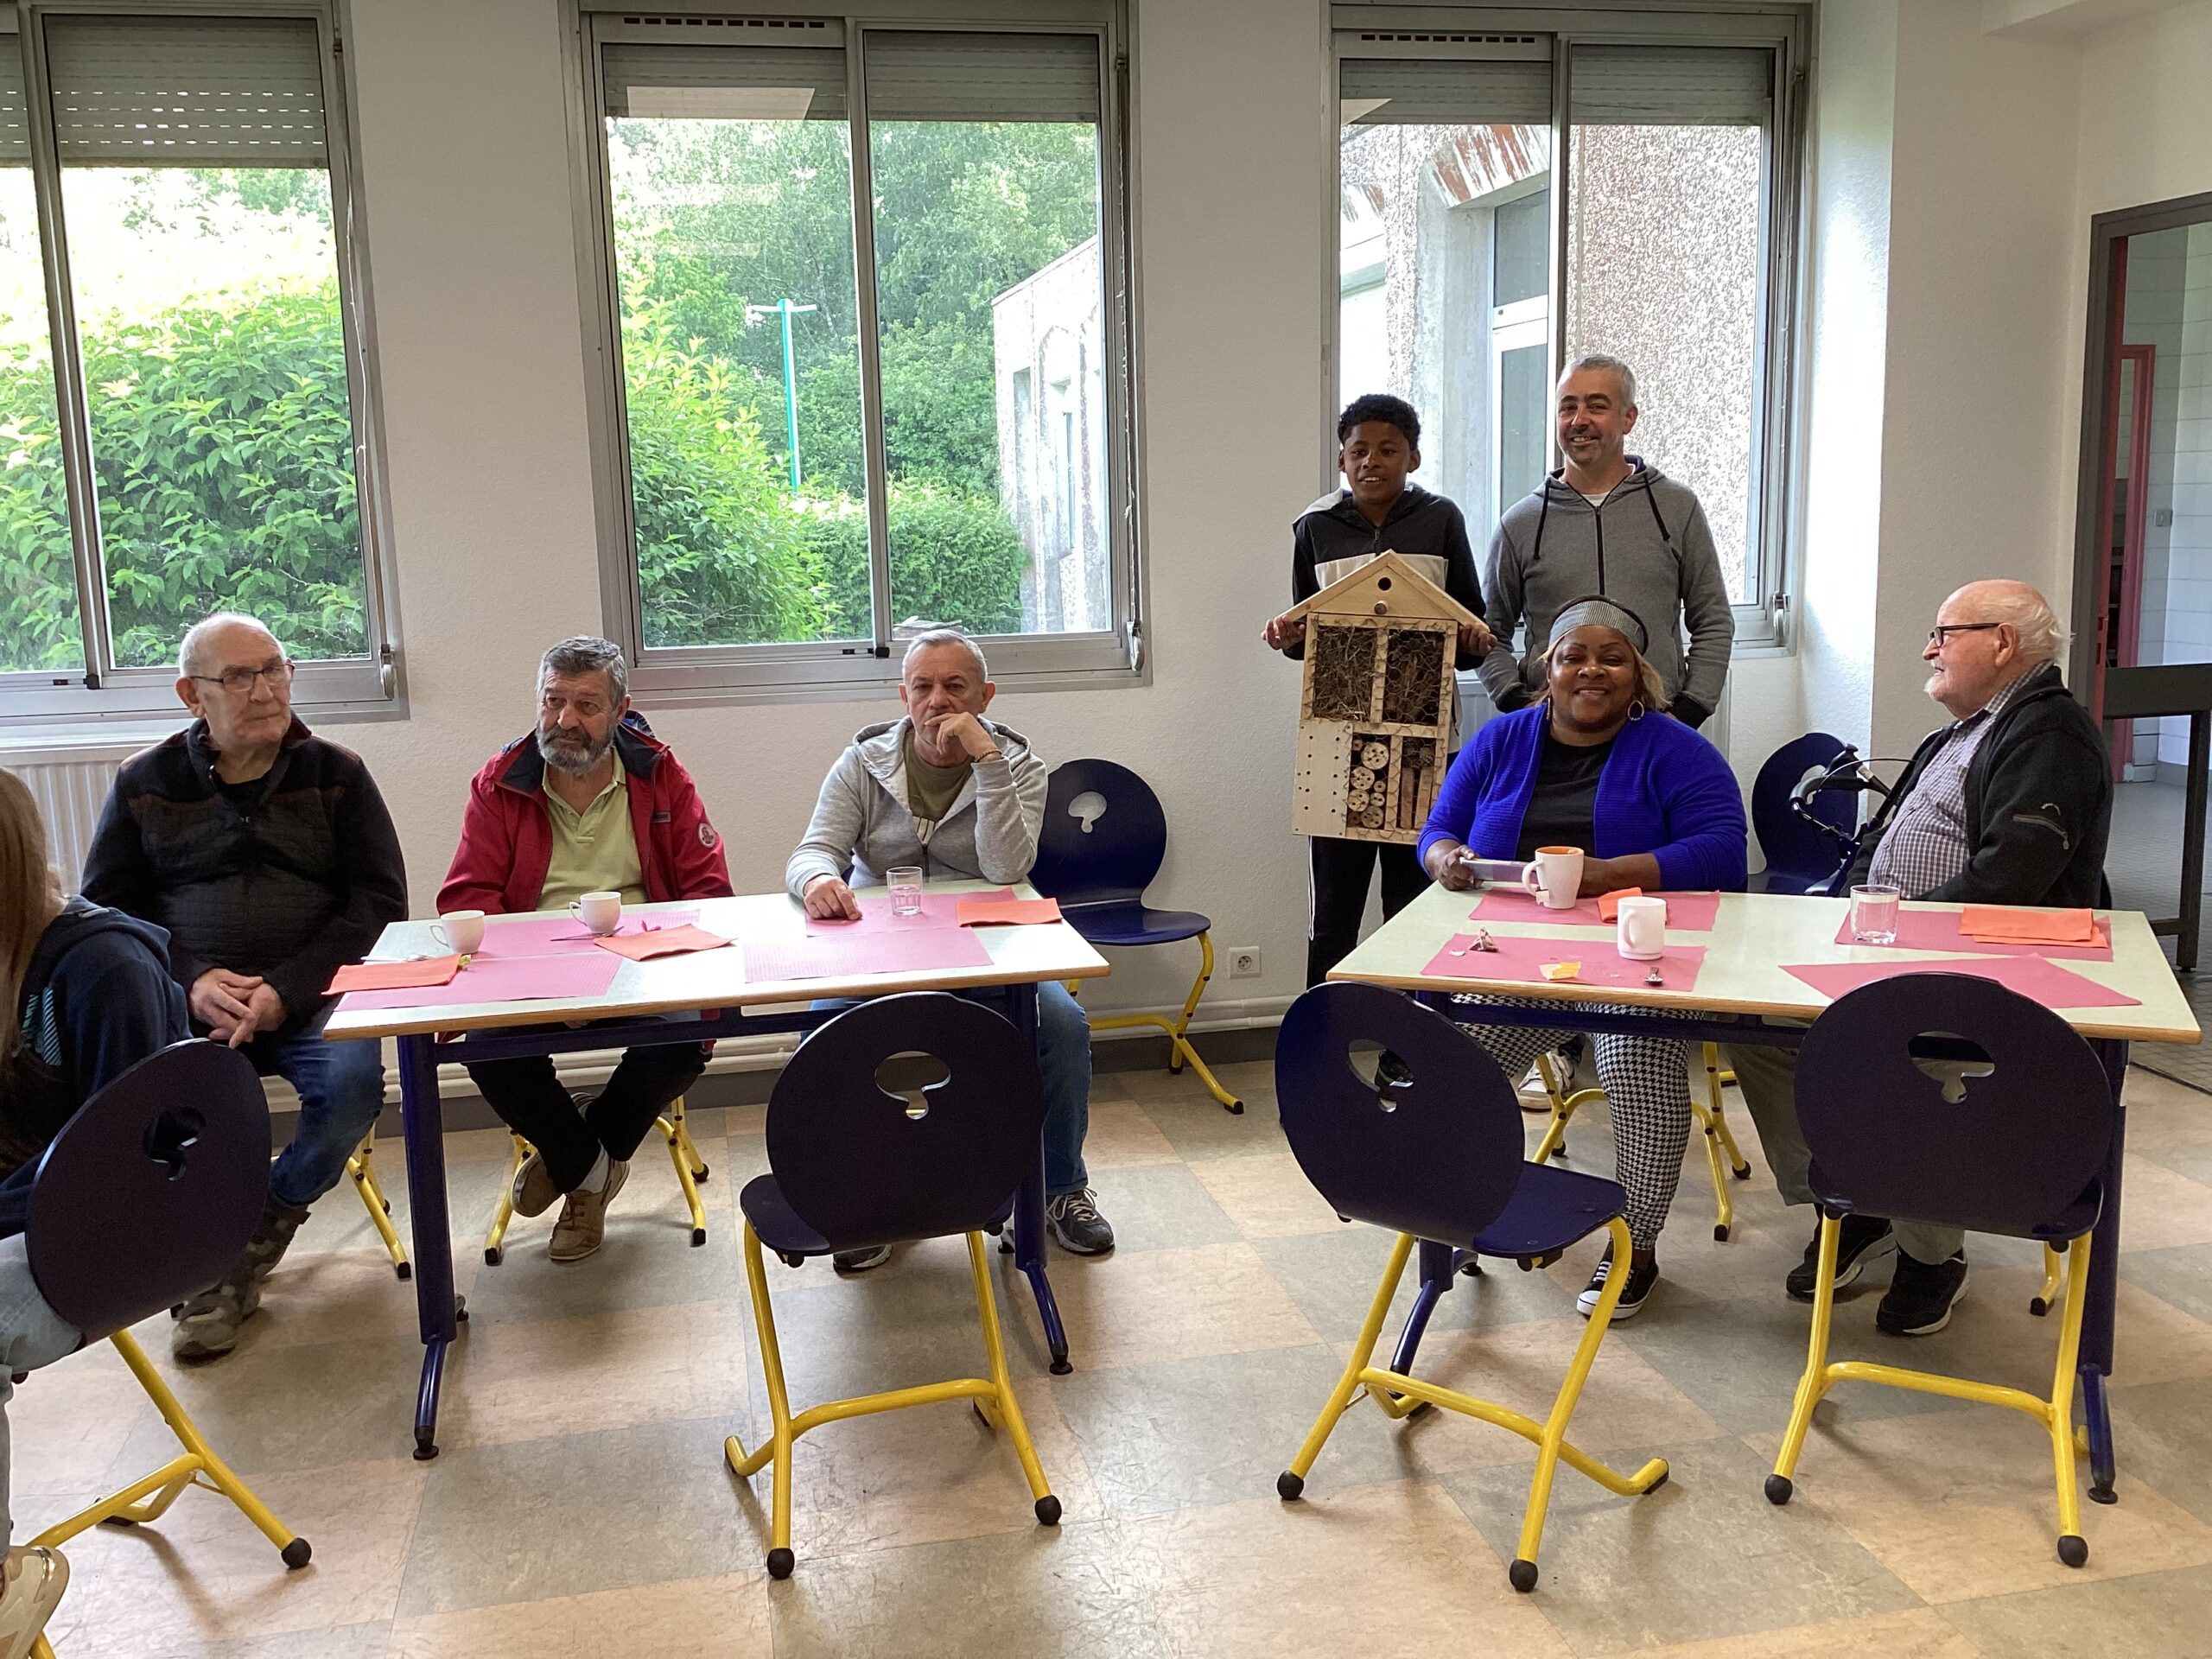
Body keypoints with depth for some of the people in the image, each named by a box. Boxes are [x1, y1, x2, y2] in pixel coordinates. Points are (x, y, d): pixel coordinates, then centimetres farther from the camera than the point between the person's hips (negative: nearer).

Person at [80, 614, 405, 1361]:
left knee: (353, 1082, -31)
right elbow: (104, 908, 9)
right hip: (186, 1001, 1)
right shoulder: (144, 784, 11)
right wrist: (190, 980, -11)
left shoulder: (336, 774, 8)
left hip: (311, 996, 0)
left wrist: (288, 989, -13)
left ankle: (266, 1222, -1)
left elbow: (379, 901, 2)